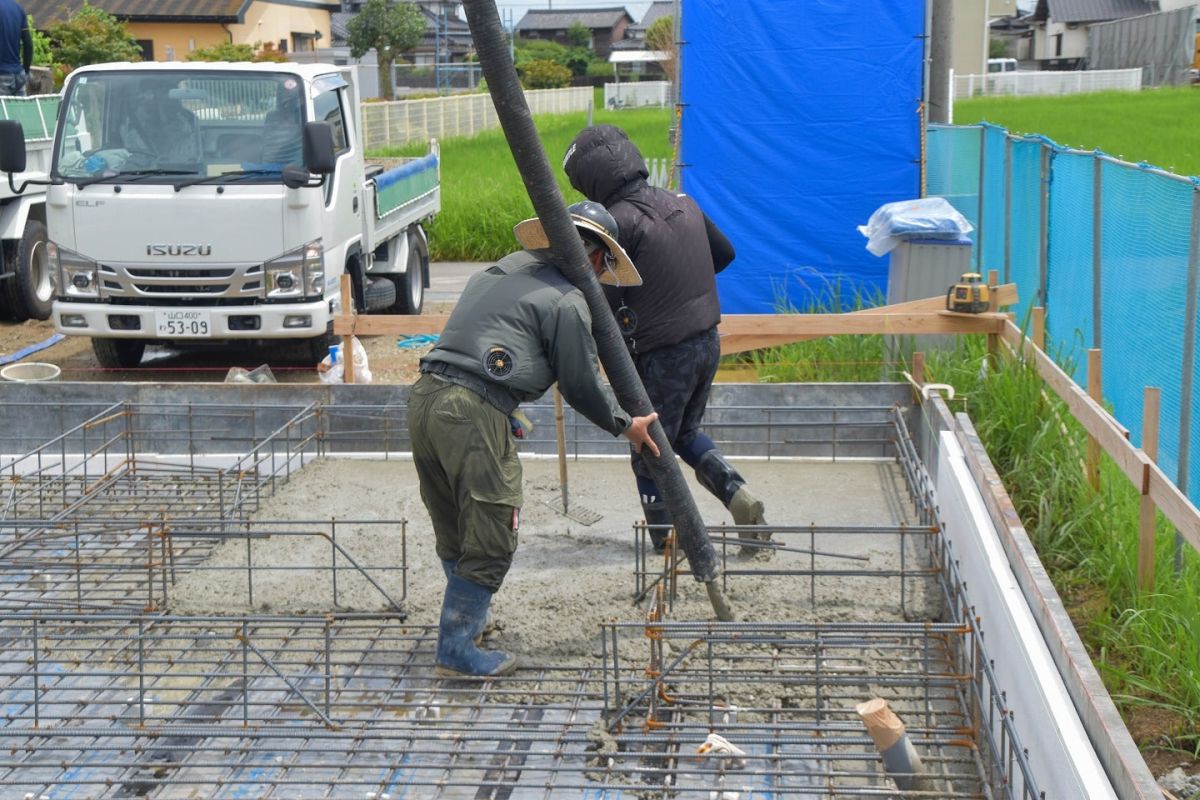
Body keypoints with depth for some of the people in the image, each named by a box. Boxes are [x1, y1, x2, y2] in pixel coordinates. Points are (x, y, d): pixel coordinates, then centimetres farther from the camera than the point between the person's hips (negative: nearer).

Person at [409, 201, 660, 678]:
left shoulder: (504, 269, 22)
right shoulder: (568, 301, -2)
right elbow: (581, 385, 1)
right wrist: (625, 425, 16)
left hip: (425, 395, 9)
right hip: (474, 413, -9)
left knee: (454, 534, 22)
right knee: (490, 539, 1)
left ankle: (468, 617, 37)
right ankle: (457, 650, 5)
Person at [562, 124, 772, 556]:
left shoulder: (619, 221, -18)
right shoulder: (682, 203, 5)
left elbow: (604, 298, -18)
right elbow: (725, 253, 19)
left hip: (664, 357, -7)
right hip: (708, 342, 8)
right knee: (686, 433, 26)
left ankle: (669, 547, 17)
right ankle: (738, 494, 7)